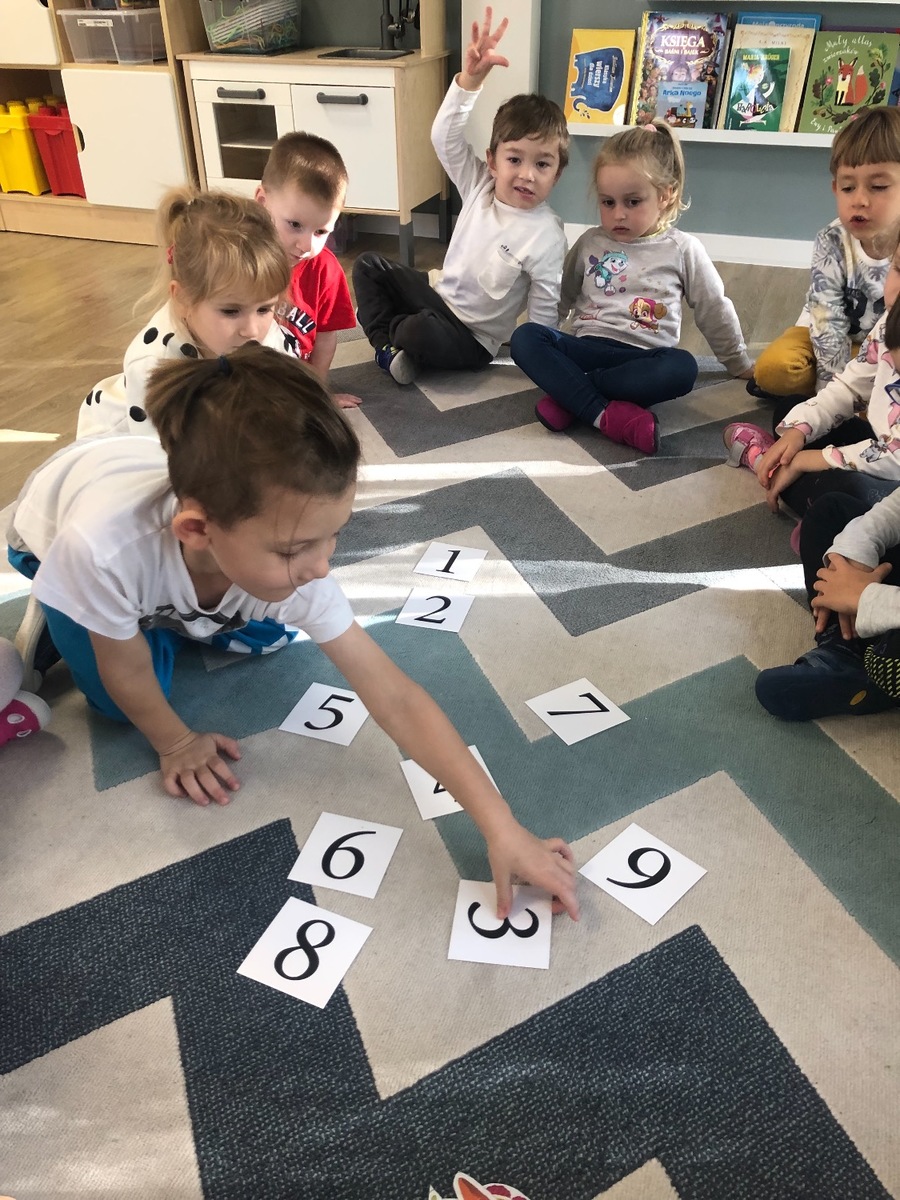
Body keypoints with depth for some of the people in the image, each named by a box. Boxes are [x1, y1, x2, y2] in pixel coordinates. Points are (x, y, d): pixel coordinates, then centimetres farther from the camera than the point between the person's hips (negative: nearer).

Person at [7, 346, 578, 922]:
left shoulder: (286, 559, -37)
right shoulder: (103, 547, -47)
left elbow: (396, 699, -36)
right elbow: (128, 675, -26)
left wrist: (502, 827, -38)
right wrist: (175, 743, -9)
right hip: (51, 535, -2)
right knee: (120, 705, -10)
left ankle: (169, 616, 24)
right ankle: (56, 618, 17)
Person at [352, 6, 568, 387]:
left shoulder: (546, 237, -19)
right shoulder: (480, 187, -5)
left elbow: (544, 314, -15)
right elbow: (445, 137, -16)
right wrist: (470, 79, -29)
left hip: (473, 339, -6)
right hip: (441, 296, 7)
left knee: (421, 333, -38)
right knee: (368, 265, 7)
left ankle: (391, 326, -2)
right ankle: (386, 344, -4)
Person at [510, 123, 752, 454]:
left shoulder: (682, 250, 6)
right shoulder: (590, 243, 11)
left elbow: (716, 313, 13)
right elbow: (559, 301, 23)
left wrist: (742, 366, 19)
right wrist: (542, 345, 16)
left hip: (643, 356, -2)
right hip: (587, 348, 2)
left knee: (682, 368, -35)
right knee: (524, 337, -24)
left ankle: (569, 394, -29)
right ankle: (605, 413, -37)